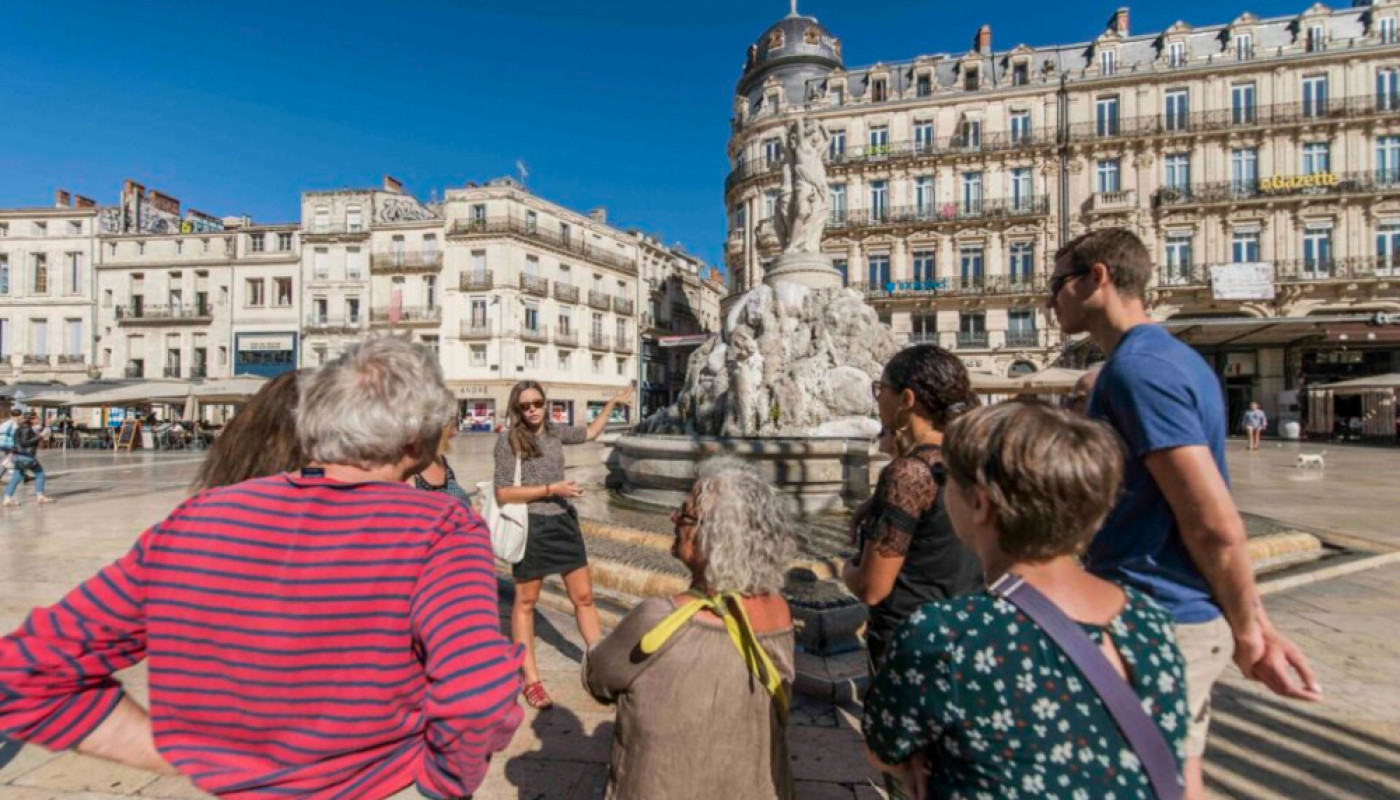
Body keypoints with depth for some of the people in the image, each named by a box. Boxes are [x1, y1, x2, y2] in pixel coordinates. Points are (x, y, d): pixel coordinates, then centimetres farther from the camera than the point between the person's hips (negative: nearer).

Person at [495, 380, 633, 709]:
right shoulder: (509, 440, -10)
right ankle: (531, 680, 27)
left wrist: (612, 403, 22)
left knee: (584, 597, 10)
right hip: (531, 526, -5)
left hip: (564, 522, 5)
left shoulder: (555, 432, 5)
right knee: (525, 602, 12)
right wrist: (550, 489, -19)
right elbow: (503, 493, -14)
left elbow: (590, 432, 24)